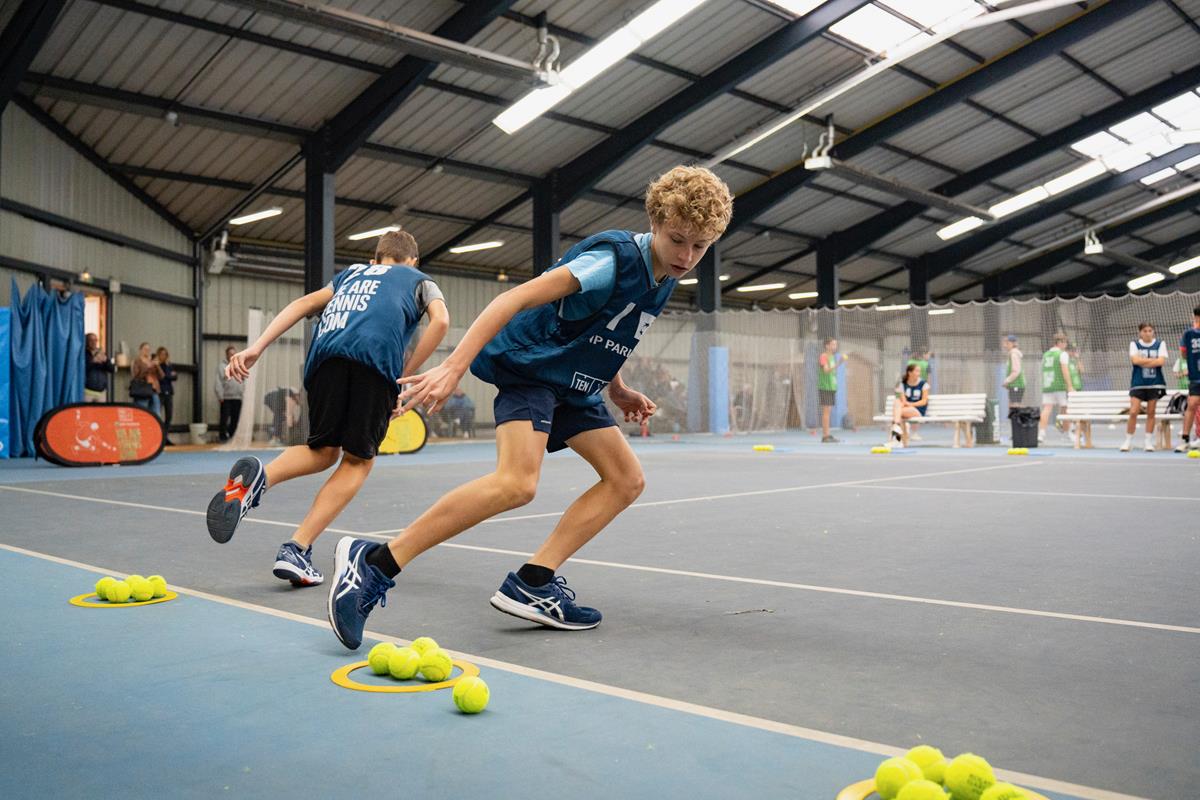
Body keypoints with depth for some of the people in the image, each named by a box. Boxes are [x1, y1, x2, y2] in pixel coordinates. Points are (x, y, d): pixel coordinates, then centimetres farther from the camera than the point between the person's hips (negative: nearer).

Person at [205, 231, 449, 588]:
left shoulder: (352, 272, 37)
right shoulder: (420, 280, 29)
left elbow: (303, 303, 22)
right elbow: (440, 320, 8)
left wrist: (257, 348, 12)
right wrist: (404, 378, 7)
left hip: (326, 352, 4)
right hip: (376, 357, -3)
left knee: (323, 450, 18)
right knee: (358, 460, 8)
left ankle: (258, 476, -14)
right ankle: (296, 549, -6)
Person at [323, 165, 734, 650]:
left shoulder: (663, 278, 6)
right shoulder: (613, 259, -22)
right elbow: (514, 300, -28)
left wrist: (617, 389, 14)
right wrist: (453, 367, -35)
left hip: (572, 385, 10)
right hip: (527, 366, -10)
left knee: (627, 480, 4)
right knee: (517, 483, -29)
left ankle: (531, 584, -2)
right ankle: (375, 562, -21)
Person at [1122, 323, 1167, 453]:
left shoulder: (1160, 344, 5)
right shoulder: (1134, 344, 4)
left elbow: (1161, 361, -10)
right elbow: (1135, 360, -13)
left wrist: (1143, 362, -11)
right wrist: (1154, 360, -10)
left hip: (1155, 383, 1)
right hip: (1138, 383, -1)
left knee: (1151, 413, 3)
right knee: (1133, 412, -8)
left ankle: (1149, 442, 9)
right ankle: (1128, 441, 1)